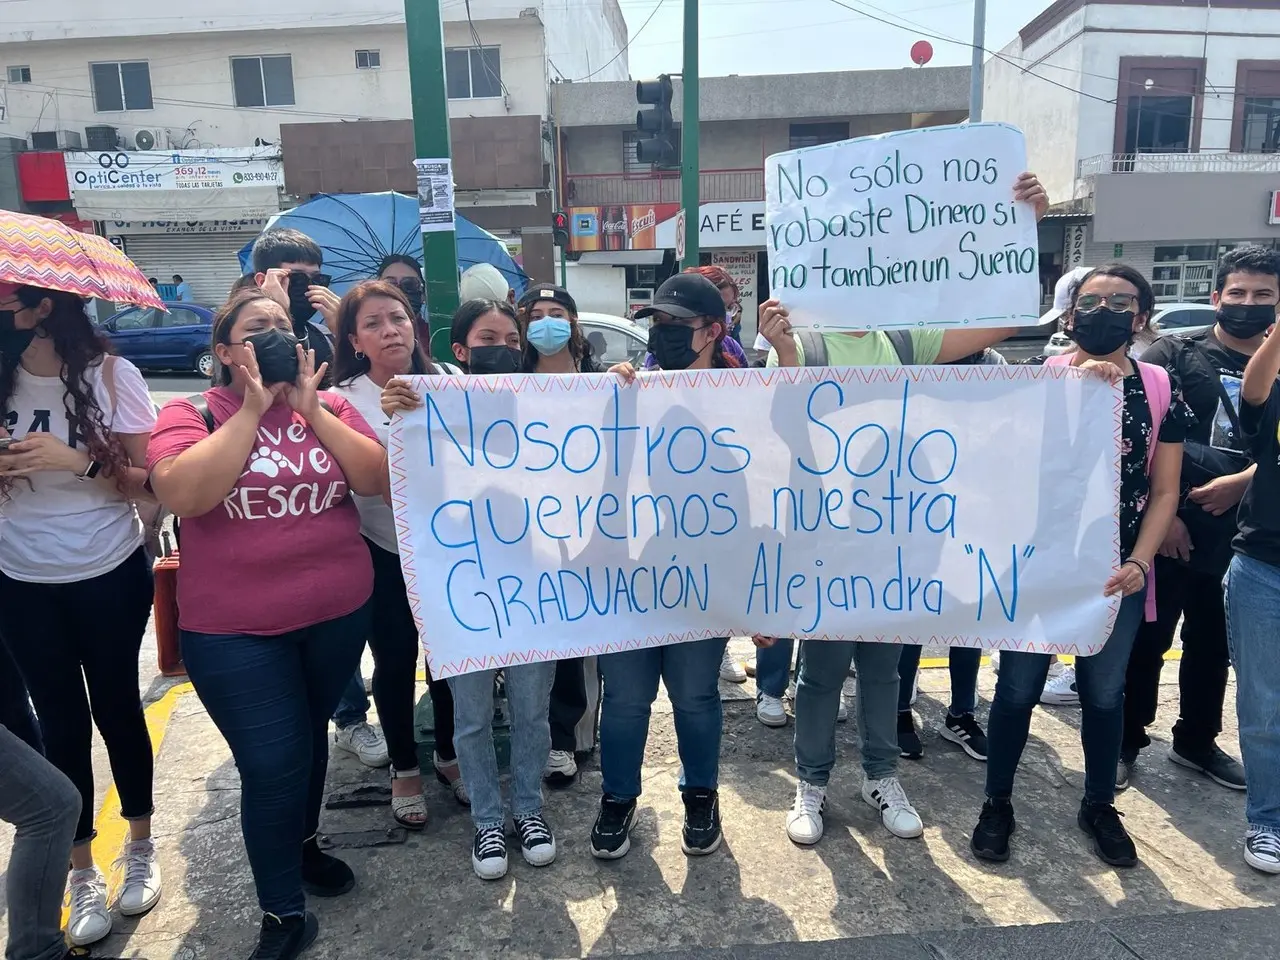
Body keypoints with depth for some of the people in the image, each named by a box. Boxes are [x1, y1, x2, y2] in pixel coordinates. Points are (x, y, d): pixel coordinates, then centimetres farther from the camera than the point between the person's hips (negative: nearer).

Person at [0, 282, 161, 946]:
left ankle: (140, 847, 33)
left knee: (116, 707, 11)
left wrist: (77, 460, -24)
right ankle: (83, 874, 27)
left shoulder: (110, 375, -11)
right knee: (61, 722, 11)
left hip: (109, 578, -3)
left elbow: (151, 482, -11)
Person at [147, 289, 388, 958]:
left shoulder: (330, 406, 2)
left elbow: (378, 481, -10)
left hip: (339, 614, 3)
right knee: (273, 766, 0)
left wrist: (310, 409, -16)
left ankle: (303, 843, 47)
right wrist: (253, 408, -20)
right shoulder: (190, 414, -5)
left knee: (311, 736, 22)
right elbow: (181, 494, -23)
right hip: (235, 629, -3)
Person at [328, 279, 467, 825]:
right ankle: (404, 768, 33)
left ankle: (449, 756, 36)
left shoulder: (447, 382, -1)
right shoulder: (344, 400, -7)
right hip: (385, 553, -2)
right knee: (395, 662, 10)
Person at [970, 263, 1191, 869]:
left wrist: (1139, 563, -9)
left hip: (1116, 572, 2)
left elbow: (1164, 492, 3)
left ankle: (1099, 807, 36)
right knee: (1017, 689, 6)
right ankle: (997, 804, 24)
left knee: (1105, 693, 16)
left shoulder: (1162, 389, 2)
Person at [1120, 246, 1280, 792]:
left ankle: (1197, 741, 34)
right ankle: (1125, 743, 18)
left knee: (1213, 644, 17)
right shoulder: (1175, 354, -3)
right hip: (1168, 528, -4)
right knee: (1147, 640, 3)